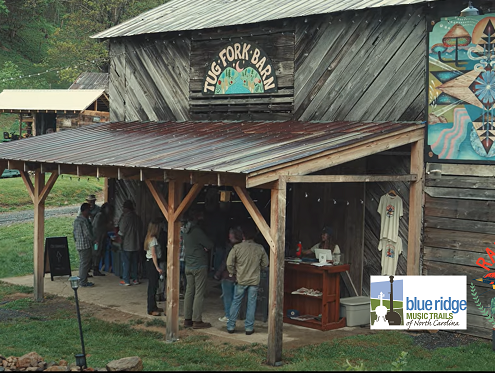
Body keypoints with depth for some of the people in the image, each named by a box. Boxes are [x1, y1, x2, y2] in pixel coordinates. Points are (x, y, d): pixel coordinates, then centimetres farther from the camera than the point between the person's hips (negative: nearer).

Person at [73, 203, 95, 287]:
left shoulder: (77, 219, 12)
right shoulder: (84, 221, -18)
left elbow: (74, 232, 19)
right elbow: (87, 234, -19)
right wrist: (94, 240, -6)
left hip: (78, 245, 10)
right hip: (85, 245, -10)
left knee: (82, 263, 16)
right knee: (85, 264, -4)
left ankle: (81, 280, 21)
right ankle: (83, 282, 0)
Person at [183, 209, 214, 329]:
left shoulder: (186, 231, 9)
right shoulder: (197, 231, -17)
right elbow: (210, 245, -16)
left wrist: (203, 247, 3)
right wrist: (206, 247, 7)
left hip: (188, 265, 8)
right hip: (200, 266, -8)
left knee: (189, 292, 11)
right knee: (199, 293, -3)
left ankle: (187, 319, 13)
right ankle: (197, 321, -2)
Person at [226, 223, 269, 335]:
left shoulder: (237, 247, -10)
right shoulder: (260, 248, -5)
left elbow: (229, 263, -9)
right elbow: (265, 263, 4)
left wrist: (232, 273, 7)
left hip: (240, 280, 0)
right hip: (254, 280, 0)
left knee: (236, 303, 10)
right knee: (251, 304, 7)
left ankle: (231, 326, 13)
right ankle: (249, 327, 8)